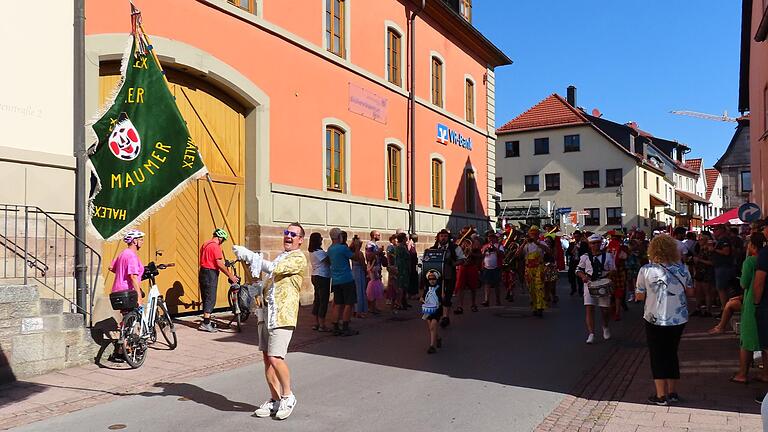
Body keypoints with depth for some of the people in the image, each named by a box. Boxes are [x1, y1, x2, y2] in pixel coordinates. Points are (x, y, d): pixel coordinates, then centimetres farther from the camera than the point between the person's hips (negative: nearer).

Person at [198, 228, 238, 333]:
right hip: (211, 274, -9)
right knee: (211, 299, -5)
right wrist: (231, 276, -13)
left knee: (206, 298, 15)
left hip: (202, 272, 9)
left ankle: (206, 320, 23)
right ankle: (206, 324, -7)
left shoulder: (205, 244, 15)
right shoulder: (216, 246, -14)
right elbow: (219, 264, -19)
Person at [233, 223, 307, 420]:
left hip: (282, 314, -8)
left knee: (275, 358, -14)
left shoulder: (298, 258, -7)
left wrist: (248, 255, -21)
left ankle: (288, 396, 7)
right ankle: (275, 400, 20)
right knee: (267, 357, 9)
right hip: (267, 311, 9)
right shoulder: (280, 256, 22)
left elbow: (273, 269, -21)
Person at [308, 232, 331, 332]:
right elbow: (329, 261, -18)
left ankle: (316, 323, 19)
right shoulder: (319, 252, -18)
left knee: (317, 300, 13)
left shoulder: (312, 252, 11)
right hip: (322, 278, -10)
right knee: (323, 301, -4)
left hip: (315, 277, 10)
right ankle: (322, 325, -1)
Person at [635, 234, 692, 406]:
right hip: (679, 319, 3)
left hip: (655, 320, -3)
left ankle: (661, 395, 12)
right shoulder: (682, 268, -4)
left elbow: (639, 296, -6)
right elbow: (690, 291, 7)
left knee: (658, 356, 9)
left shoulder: (646, 270, -13)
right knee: (672, 354, 18)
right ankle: (673, 392, 26)